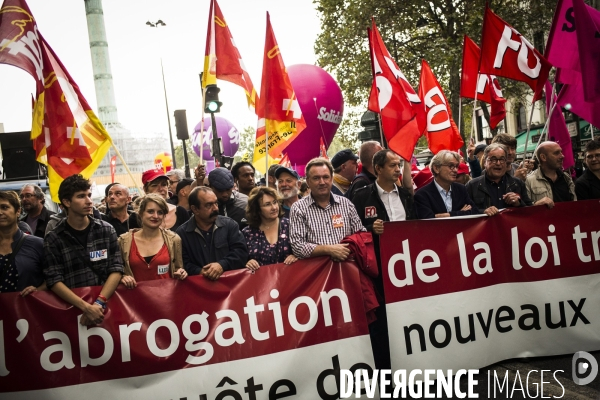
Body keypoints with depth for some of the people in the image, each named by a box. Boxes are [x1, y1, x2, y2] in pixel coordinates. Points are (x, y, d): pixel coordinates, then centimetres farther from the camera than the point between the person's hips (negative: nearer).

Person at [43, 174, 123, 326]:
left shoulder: (106, 230, 7)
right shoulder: (53, 238, 3)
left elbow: (116, 269, 2)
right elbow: (54, 280, -4)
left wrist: (99, 302, -12)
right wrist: (85, 307, -16)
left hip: (106, 306, 1)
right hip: (72, 308, -1)